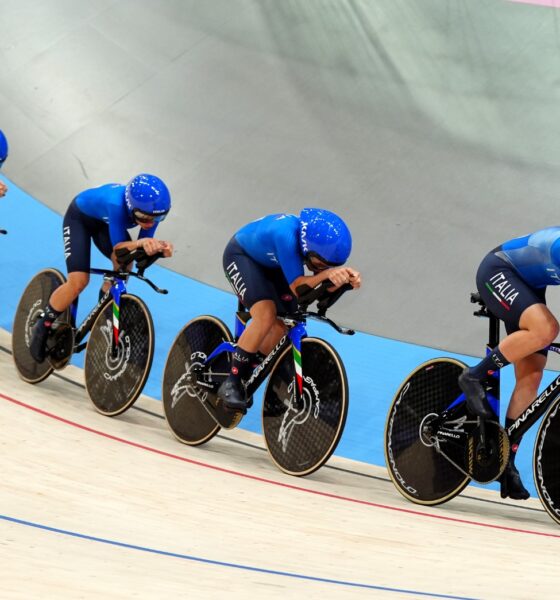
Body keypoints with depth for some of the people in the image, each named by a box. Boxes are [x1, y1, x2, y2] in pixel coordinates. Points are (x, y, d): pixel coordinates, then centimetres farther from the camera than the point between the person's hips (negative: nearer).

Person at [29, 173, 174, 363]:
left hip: (103, 222, 6)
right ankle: (42, 327, 3)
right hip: (79, 218, -6)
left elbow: (144, 246, -23)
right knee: (78, 281, -18)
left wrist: (158, 246, -45)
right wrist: (141, 242, -61)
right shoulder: (117, 204, -45)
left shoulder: (152, 209, -29)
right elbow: (118, 246, -41)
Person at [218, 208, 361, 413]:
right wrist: (326, 273, -57)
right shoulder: (288, 236, -42)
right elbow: (297, 287, -42)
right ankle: (231, 384, -17)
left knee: (283, 324, -4)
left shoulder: (319, 240, -23)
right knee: (266, 314, -27)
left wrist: (345, 277, -40)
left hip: (271, 263, 7)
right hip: (241, 256, -7)